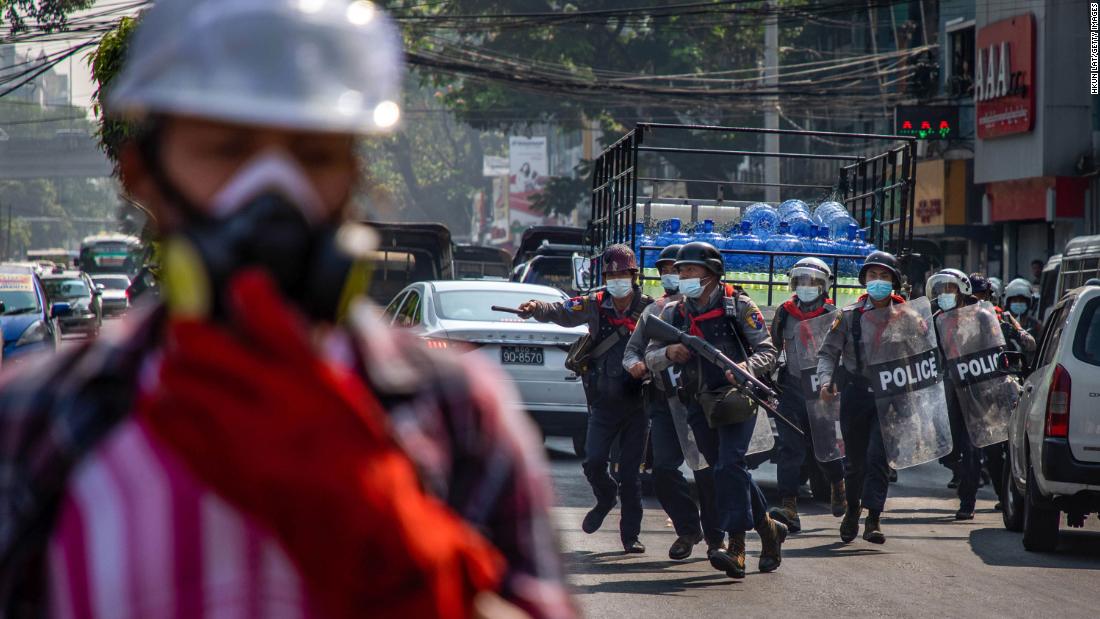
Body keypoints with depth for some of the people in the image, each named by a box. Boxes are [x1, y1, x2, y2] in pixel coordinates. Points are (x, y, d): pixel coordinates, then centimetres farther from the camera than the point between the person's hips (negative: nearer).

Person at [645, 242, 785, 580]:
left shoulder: (738, 305, -2)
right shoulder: (674, 313, 11)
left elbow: (767, 349, -4)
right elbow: (650, 358, 8)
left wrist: (746, 368, -24)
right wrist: (669, 353, -15)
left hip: (737, 397, -6)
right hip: (699, 403, 6)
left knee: (729, 466, -19)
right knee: (729, 472, 10)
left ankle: (736, 546, -23)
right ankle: (769, 529, 26)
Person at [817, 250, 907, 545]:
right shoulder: (849, 315, 3)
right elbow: (828, 352, 3)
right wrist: (826, 380, -15)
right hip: (855, 394, 1)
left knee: (878, 456, -13)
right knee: (855, 459, 12)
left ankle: (873, 518, -13)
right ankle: (852, 508, 36)